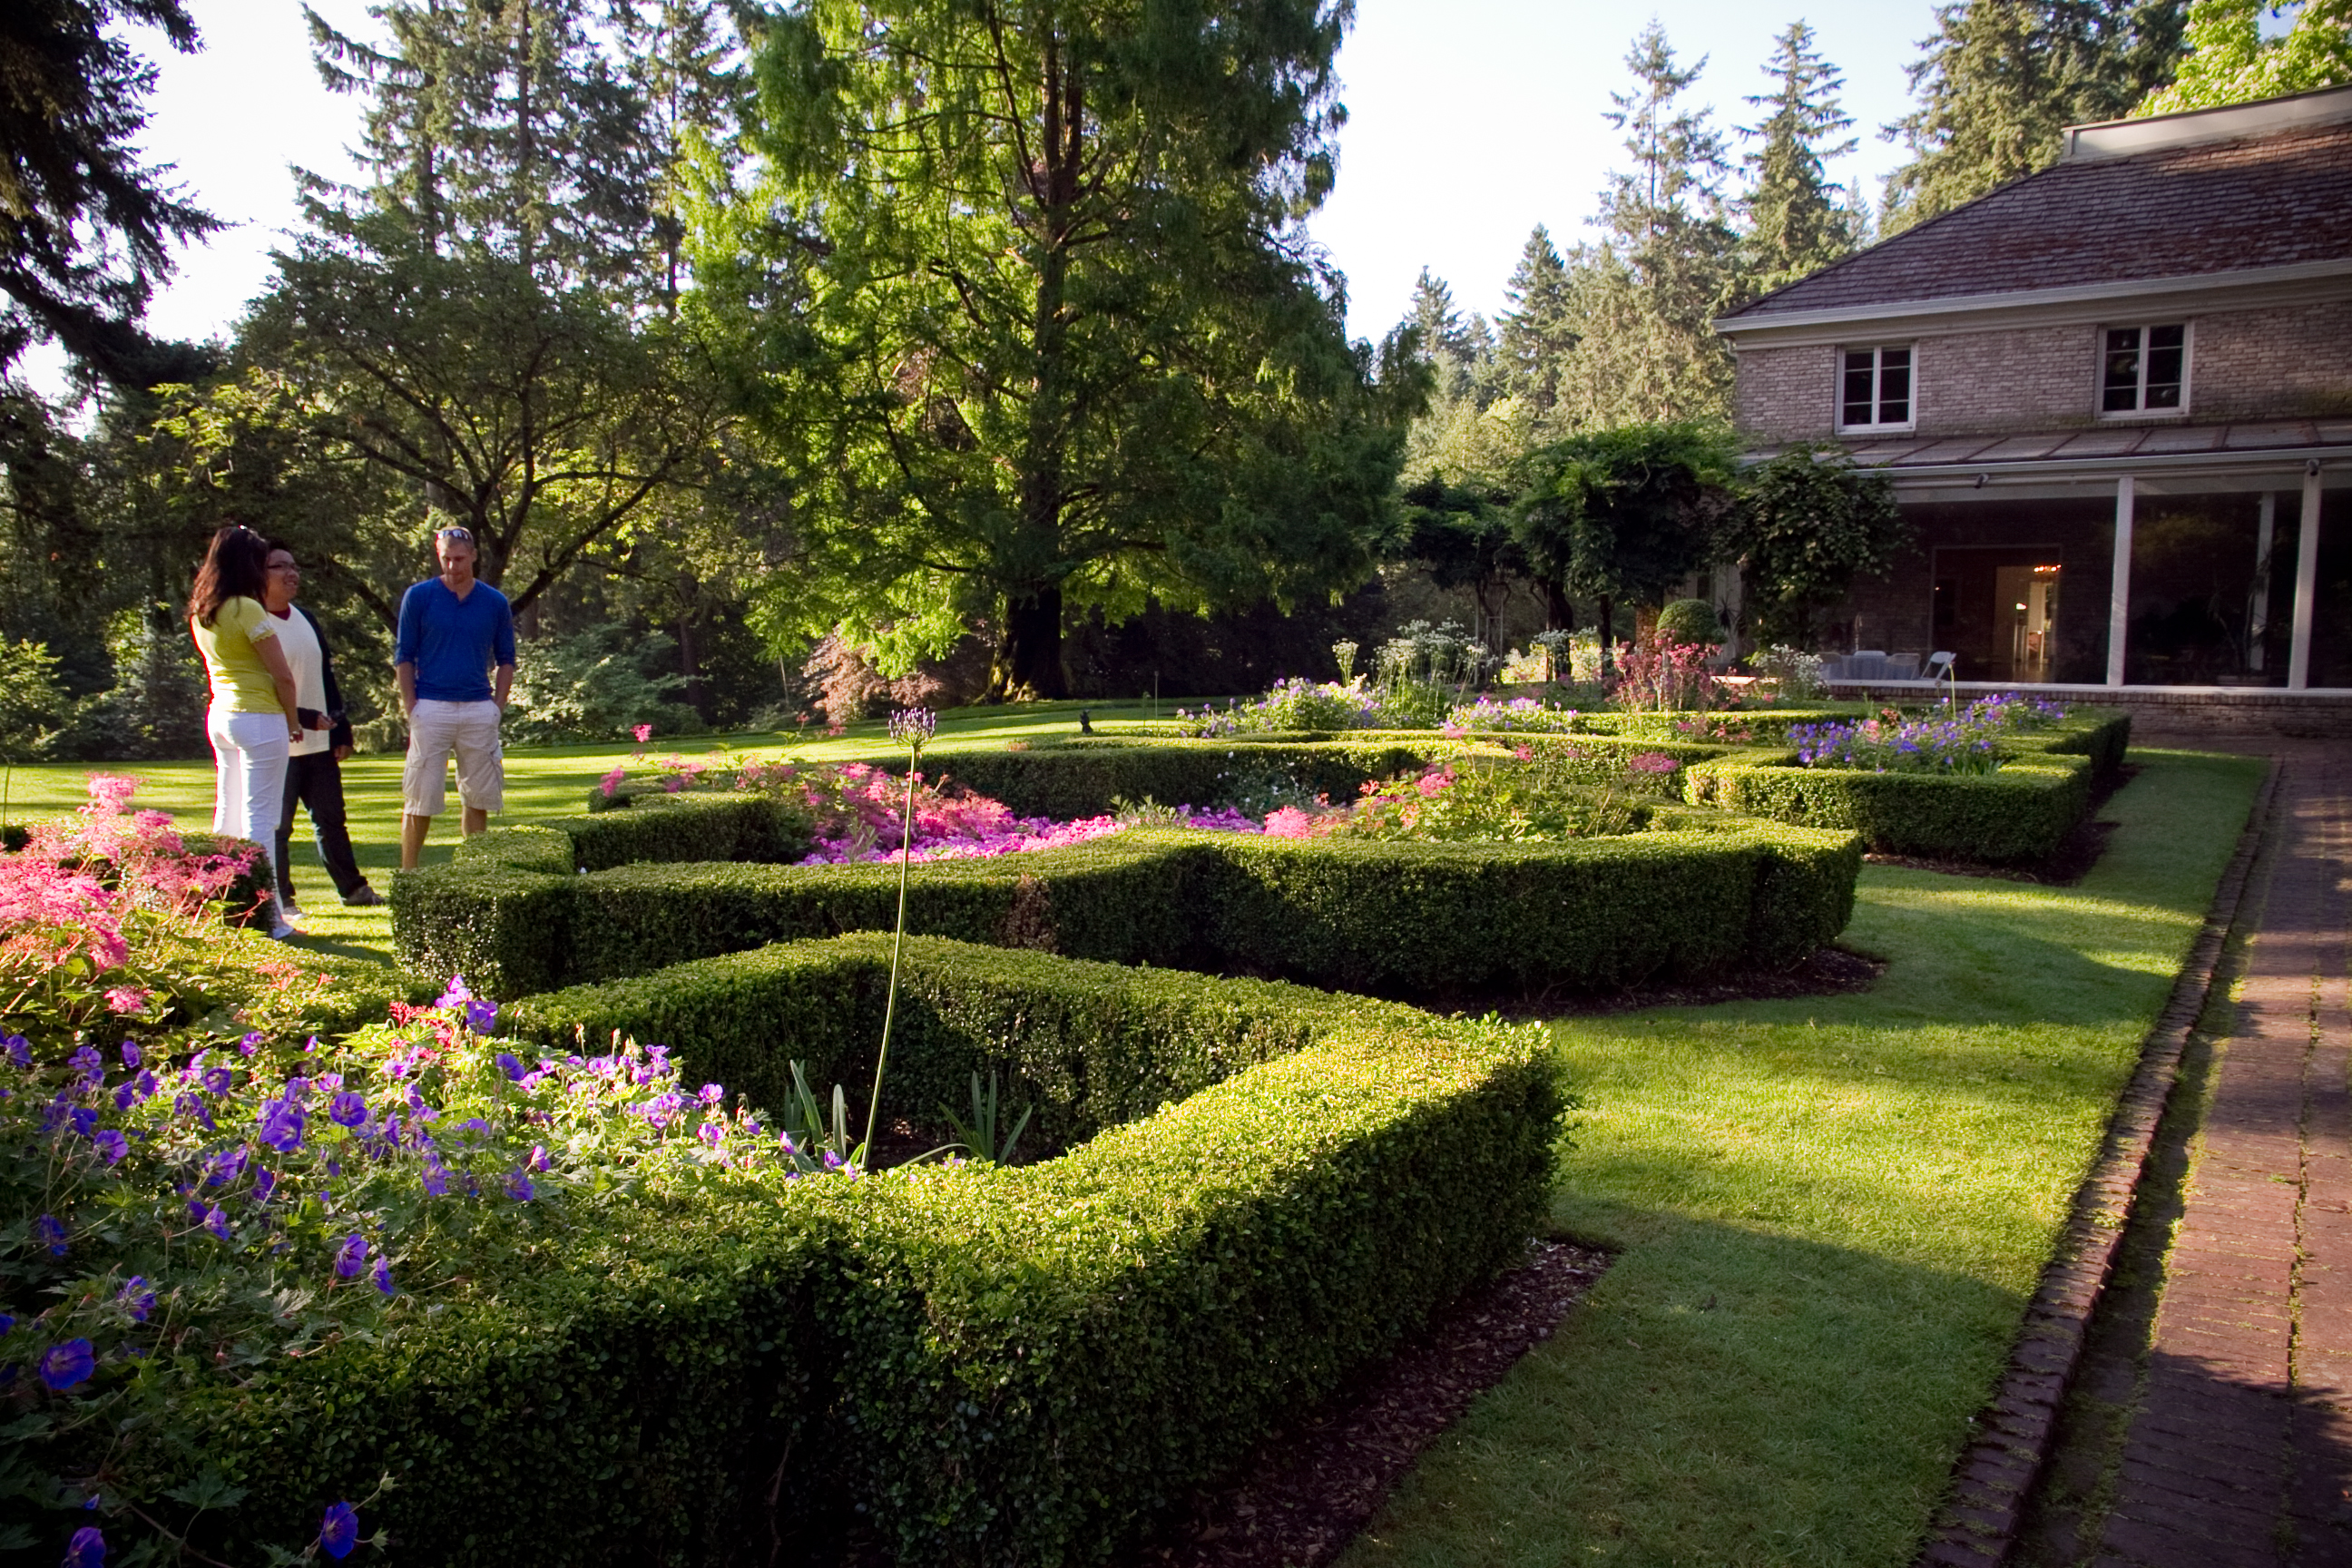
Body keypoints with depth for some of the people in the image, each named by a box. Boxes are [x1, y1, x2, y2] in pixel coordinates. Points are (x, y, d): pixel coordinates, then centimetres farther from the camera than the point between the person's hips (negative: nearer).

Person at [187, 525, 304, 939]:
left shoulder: (199, 612, 11)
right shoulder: (247, 609, -14)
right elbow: (282, 675, -13)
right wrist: (293, 721, 2)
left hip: (220, 714, 8)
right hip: (259, 718, -8)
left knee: (227, 814, 14)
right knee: (260, 817, -7)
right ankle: (265, 916, -7)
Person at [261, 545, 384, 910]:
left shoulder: (306, 619, 14)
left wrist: (340, 728, 13)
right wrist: (304, 717, -19)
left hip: (319, 742, 7)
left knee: (331, 819, 13)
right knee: (277, 826, 2)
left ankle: (353, 888, 20)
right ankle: (280, 899, 11)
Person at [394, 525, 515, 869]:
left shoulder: (495, 602, 8)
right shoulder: (418, 597, 2)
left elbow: (506, 659, 13)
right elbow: (403, 656, 4)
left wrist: (497, 706, 3)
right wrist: (411, 707, -5)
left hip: (479, 709, 2)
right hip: (431, 708, -2)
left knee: (478, 795, 7)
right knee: (421, 796, -2)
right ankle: (407, 873, 5)